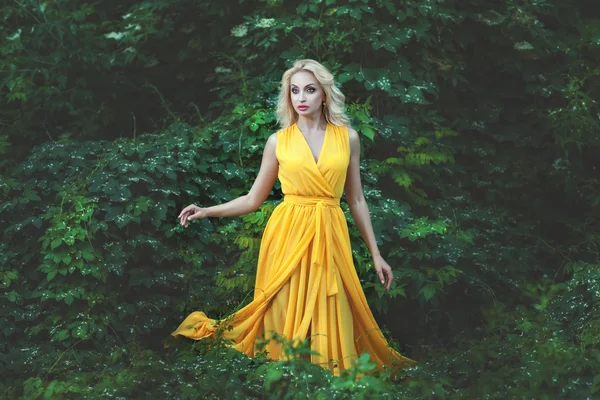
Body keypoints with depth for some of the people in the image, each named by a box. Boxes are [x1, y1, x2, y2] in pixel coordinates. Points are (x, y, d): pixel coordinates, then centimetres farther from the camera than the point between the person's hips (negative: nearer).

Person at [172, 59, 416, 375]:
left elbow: (356, 200, 11)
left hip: (329, 236, 0)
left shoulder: (347, 137, 6)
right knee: (286, 316, -1)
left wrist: (375, 254, 9)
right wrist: (206, 211, -2)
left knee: (328, 318, -2)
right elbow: (253, 199, 9)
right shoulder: (278, 141, 5)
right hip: (287, 235, 0)